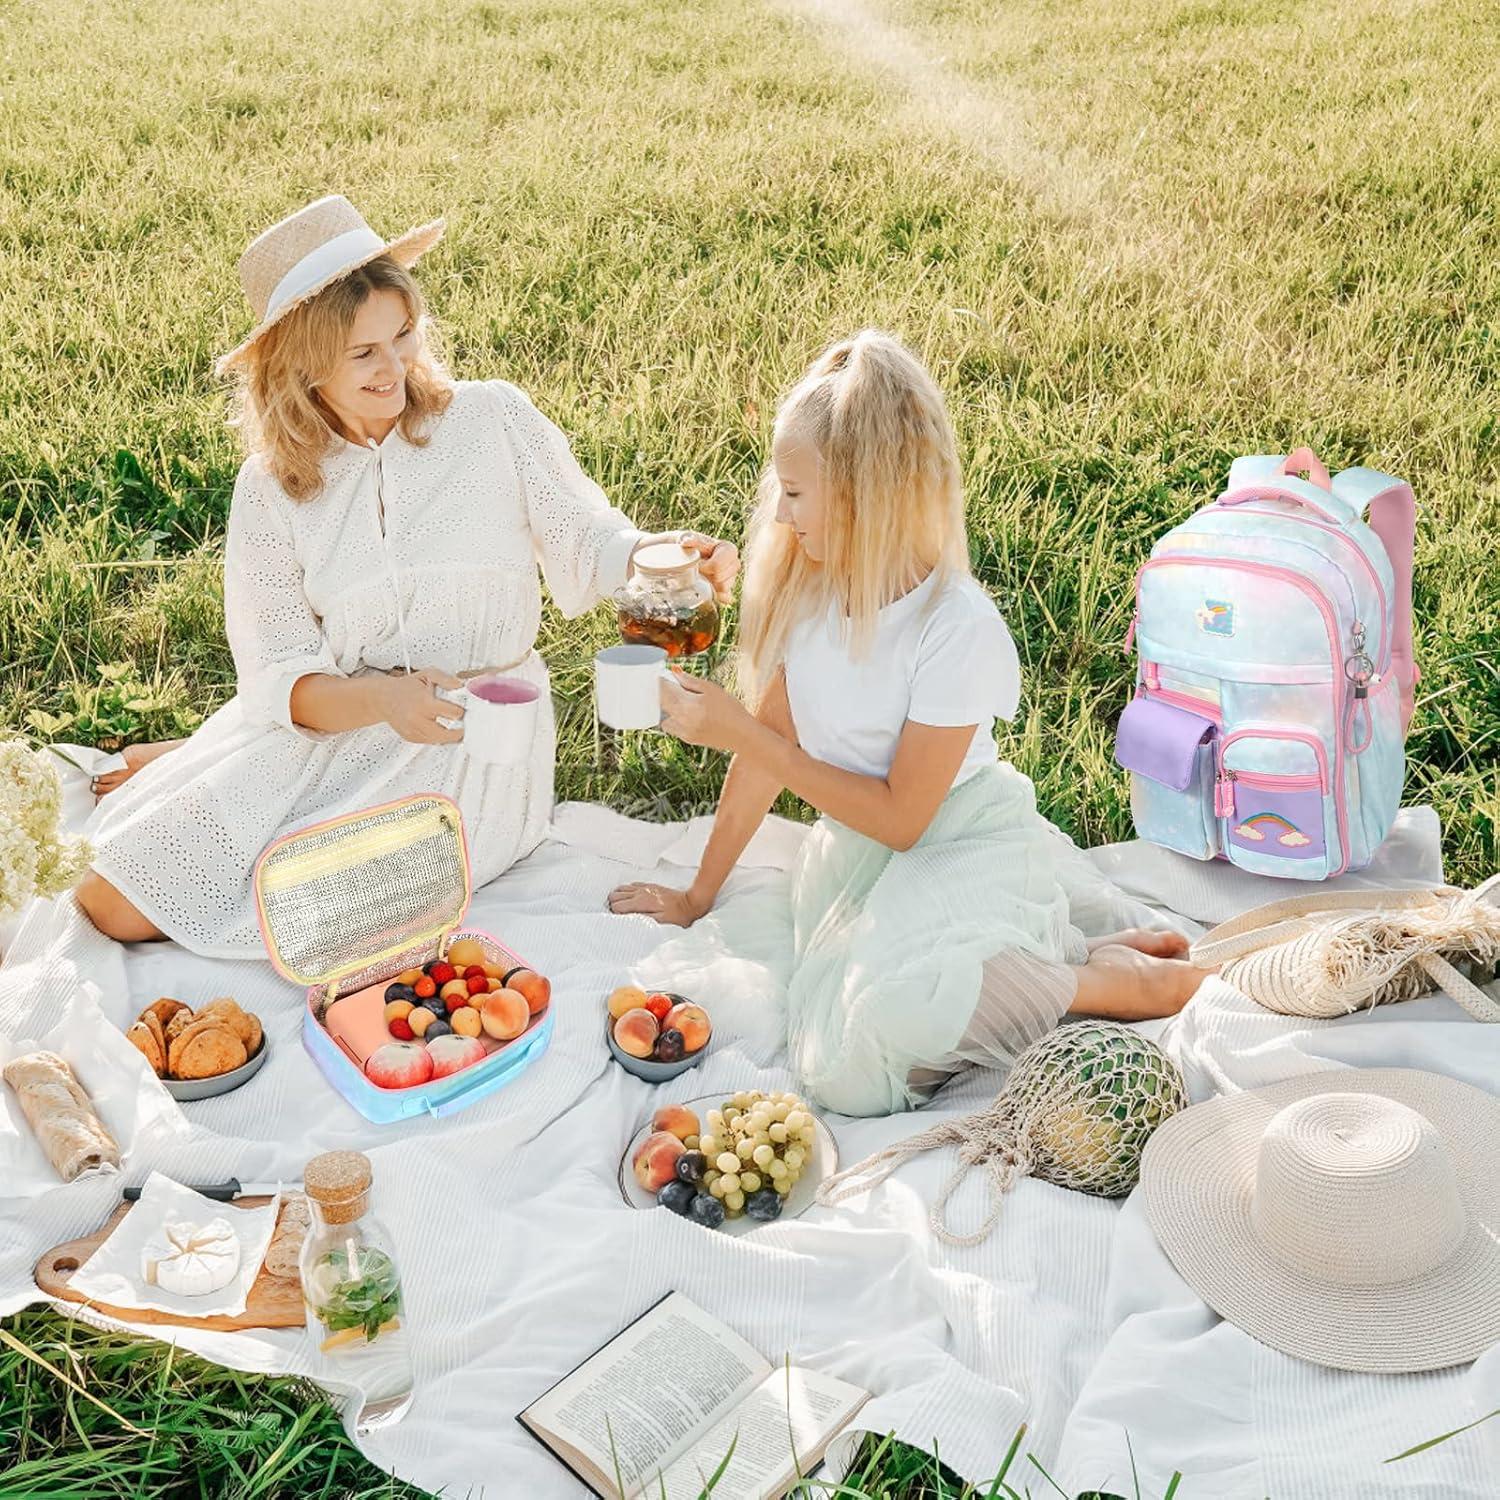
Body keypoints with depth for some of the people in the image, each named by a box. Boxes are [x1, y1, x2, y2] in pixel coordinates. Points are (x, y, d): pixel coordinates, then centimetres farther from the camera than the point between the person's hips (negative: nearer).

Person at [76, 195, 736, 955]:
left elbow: (587, 548, -3)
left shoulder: (492, 420, -4)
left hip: (477, 743, -2)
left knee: (295, 913, -20)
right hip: (327, 725, 2)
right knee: (113, 902, -7)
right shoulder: (270, 487, -1)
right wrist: (381, 699, -28)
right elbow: (276, 676, -7)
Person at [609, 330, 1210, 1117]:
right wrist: (697, 895, 9)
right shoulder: (805, 587, -3)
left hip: (961, 852, -6)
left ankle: (1114, 979, -10)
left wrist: (736, 727, -18)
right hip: (854, 852, 6)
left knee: (877, 1015, -36)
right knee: (844, 1068, -20)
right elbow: (769, 744, 6)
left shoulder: (959, 629, -21)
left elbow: (900, 816, -17)